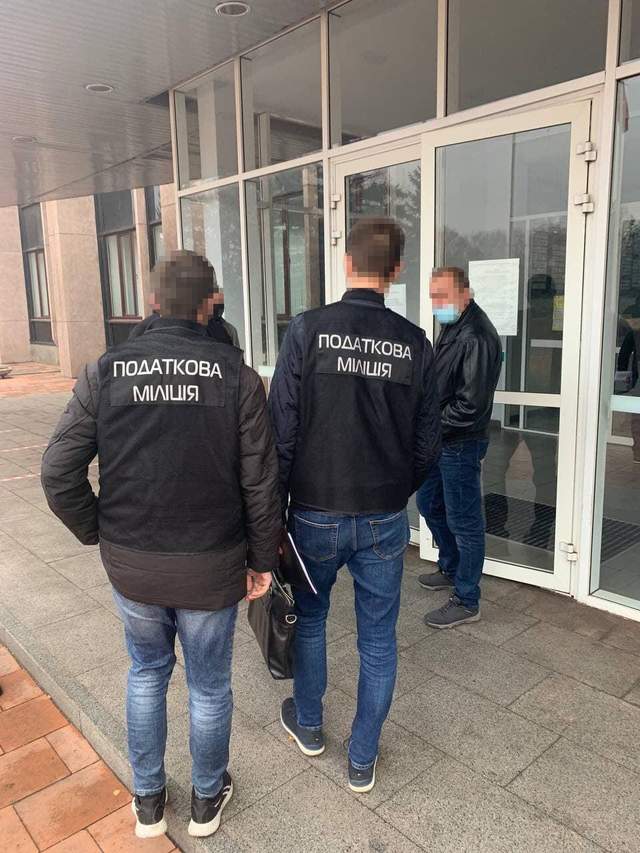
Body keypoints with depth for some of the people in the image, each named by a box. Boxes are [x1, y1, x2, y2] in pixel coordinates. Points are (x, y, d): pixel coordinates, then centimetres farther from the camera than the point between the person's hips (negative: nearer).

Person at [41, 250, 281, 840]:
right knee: (209, 685, 20)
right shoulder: (236, 375, -12)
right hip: (211, 568, -1)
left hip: (130, 566, 2)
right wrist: (262, 559, 2)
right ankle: (207, 800, 43)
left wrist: (98, 533, 8)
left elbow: (59, 474, -8)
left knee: (147, 673, 27)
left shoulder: (105, 372, -8)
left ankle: (148, 802, 43)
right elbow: (260, 482, -11)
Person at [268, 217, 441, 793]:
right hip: (385, 519, 1)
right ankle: (363, 759, 31)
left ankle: (308, 726, 43)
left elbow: (282, 428, -12)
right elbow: (427, 443, 0)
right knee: (378, 638, 16)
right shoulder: (415, 343, -5)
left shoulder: (308, 329, -12)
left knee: (309, 617, 23)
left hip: (316, 513, -1)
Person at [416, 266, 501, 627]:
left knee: (464, 522, 2)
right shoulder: (452, 328, 11)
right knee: (429, 503, 22)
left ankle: (467, 602, 17)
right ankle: (451, 569, 42)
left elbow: (472, 404, -25)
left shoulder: (476, 336, -21)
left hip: (461, 444, -10)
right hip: (440, 441, 10)